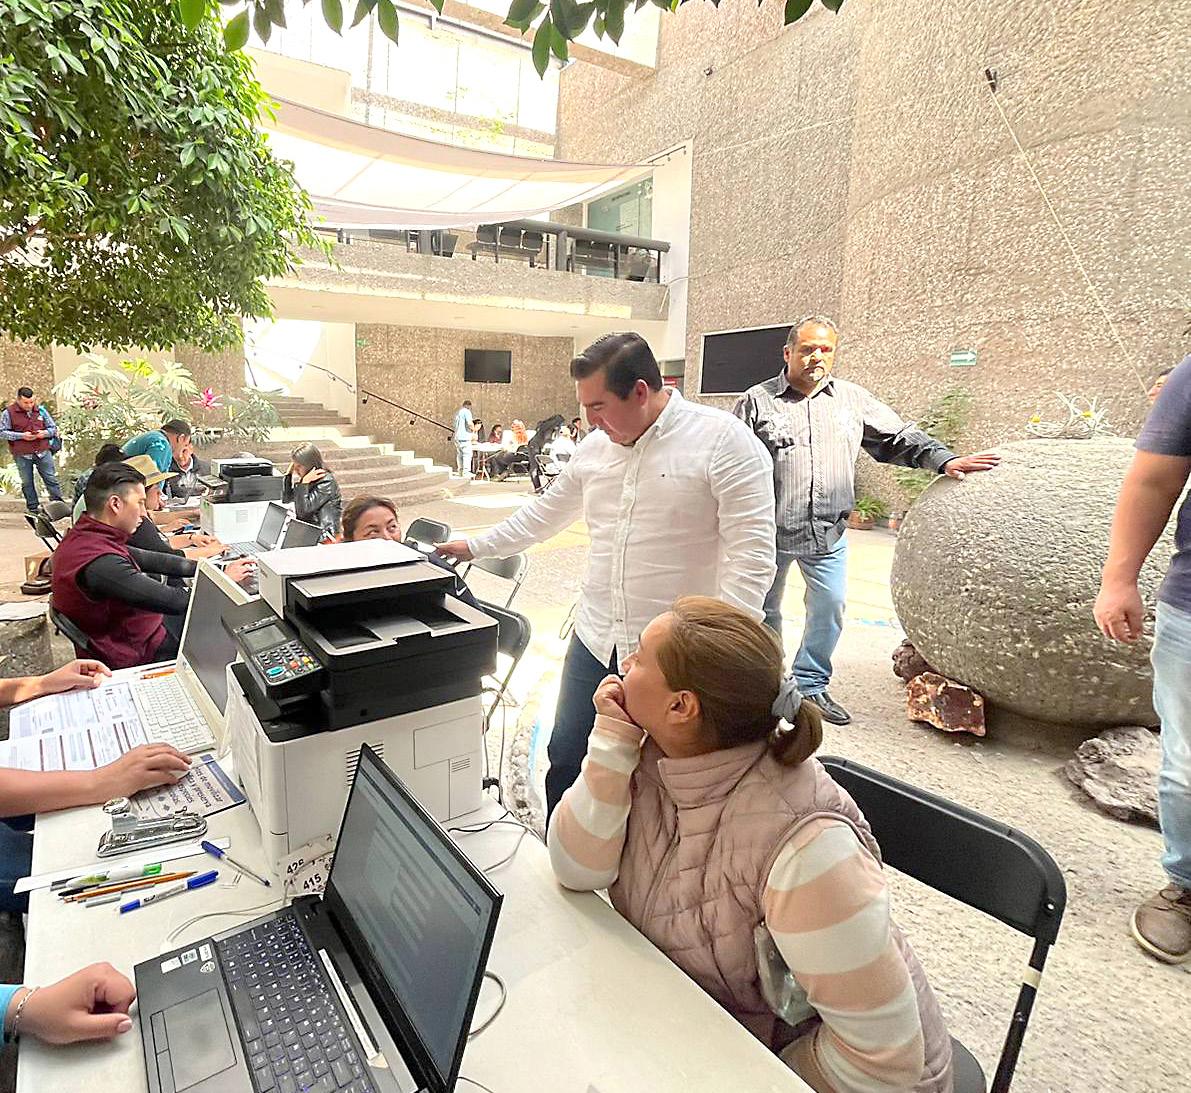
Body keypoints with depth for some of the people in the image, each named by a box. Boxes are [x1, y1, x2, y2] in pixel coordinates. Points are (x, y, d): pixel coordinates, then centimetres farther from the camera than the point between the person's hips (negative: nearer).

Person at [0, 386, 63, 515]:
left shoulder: (41, 410, 6)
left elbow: (53, 427, 12)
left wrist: (45, 433, -10)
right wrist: (21, 436, -15)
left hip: (43, 452, 1)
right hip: (22, 455, -1)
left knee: (51, 479, 2)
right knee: (27, 482, 7)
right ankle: (33, 508, 16)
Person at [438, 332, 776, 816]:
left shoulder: (725, 442, -13)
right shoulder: (594, 448, 6)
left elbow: (751, 557, -17)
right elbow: (544, 513, 20)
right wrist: (476, 546, 24)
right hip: (596, 640, 6)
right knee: (566, 758, 17)